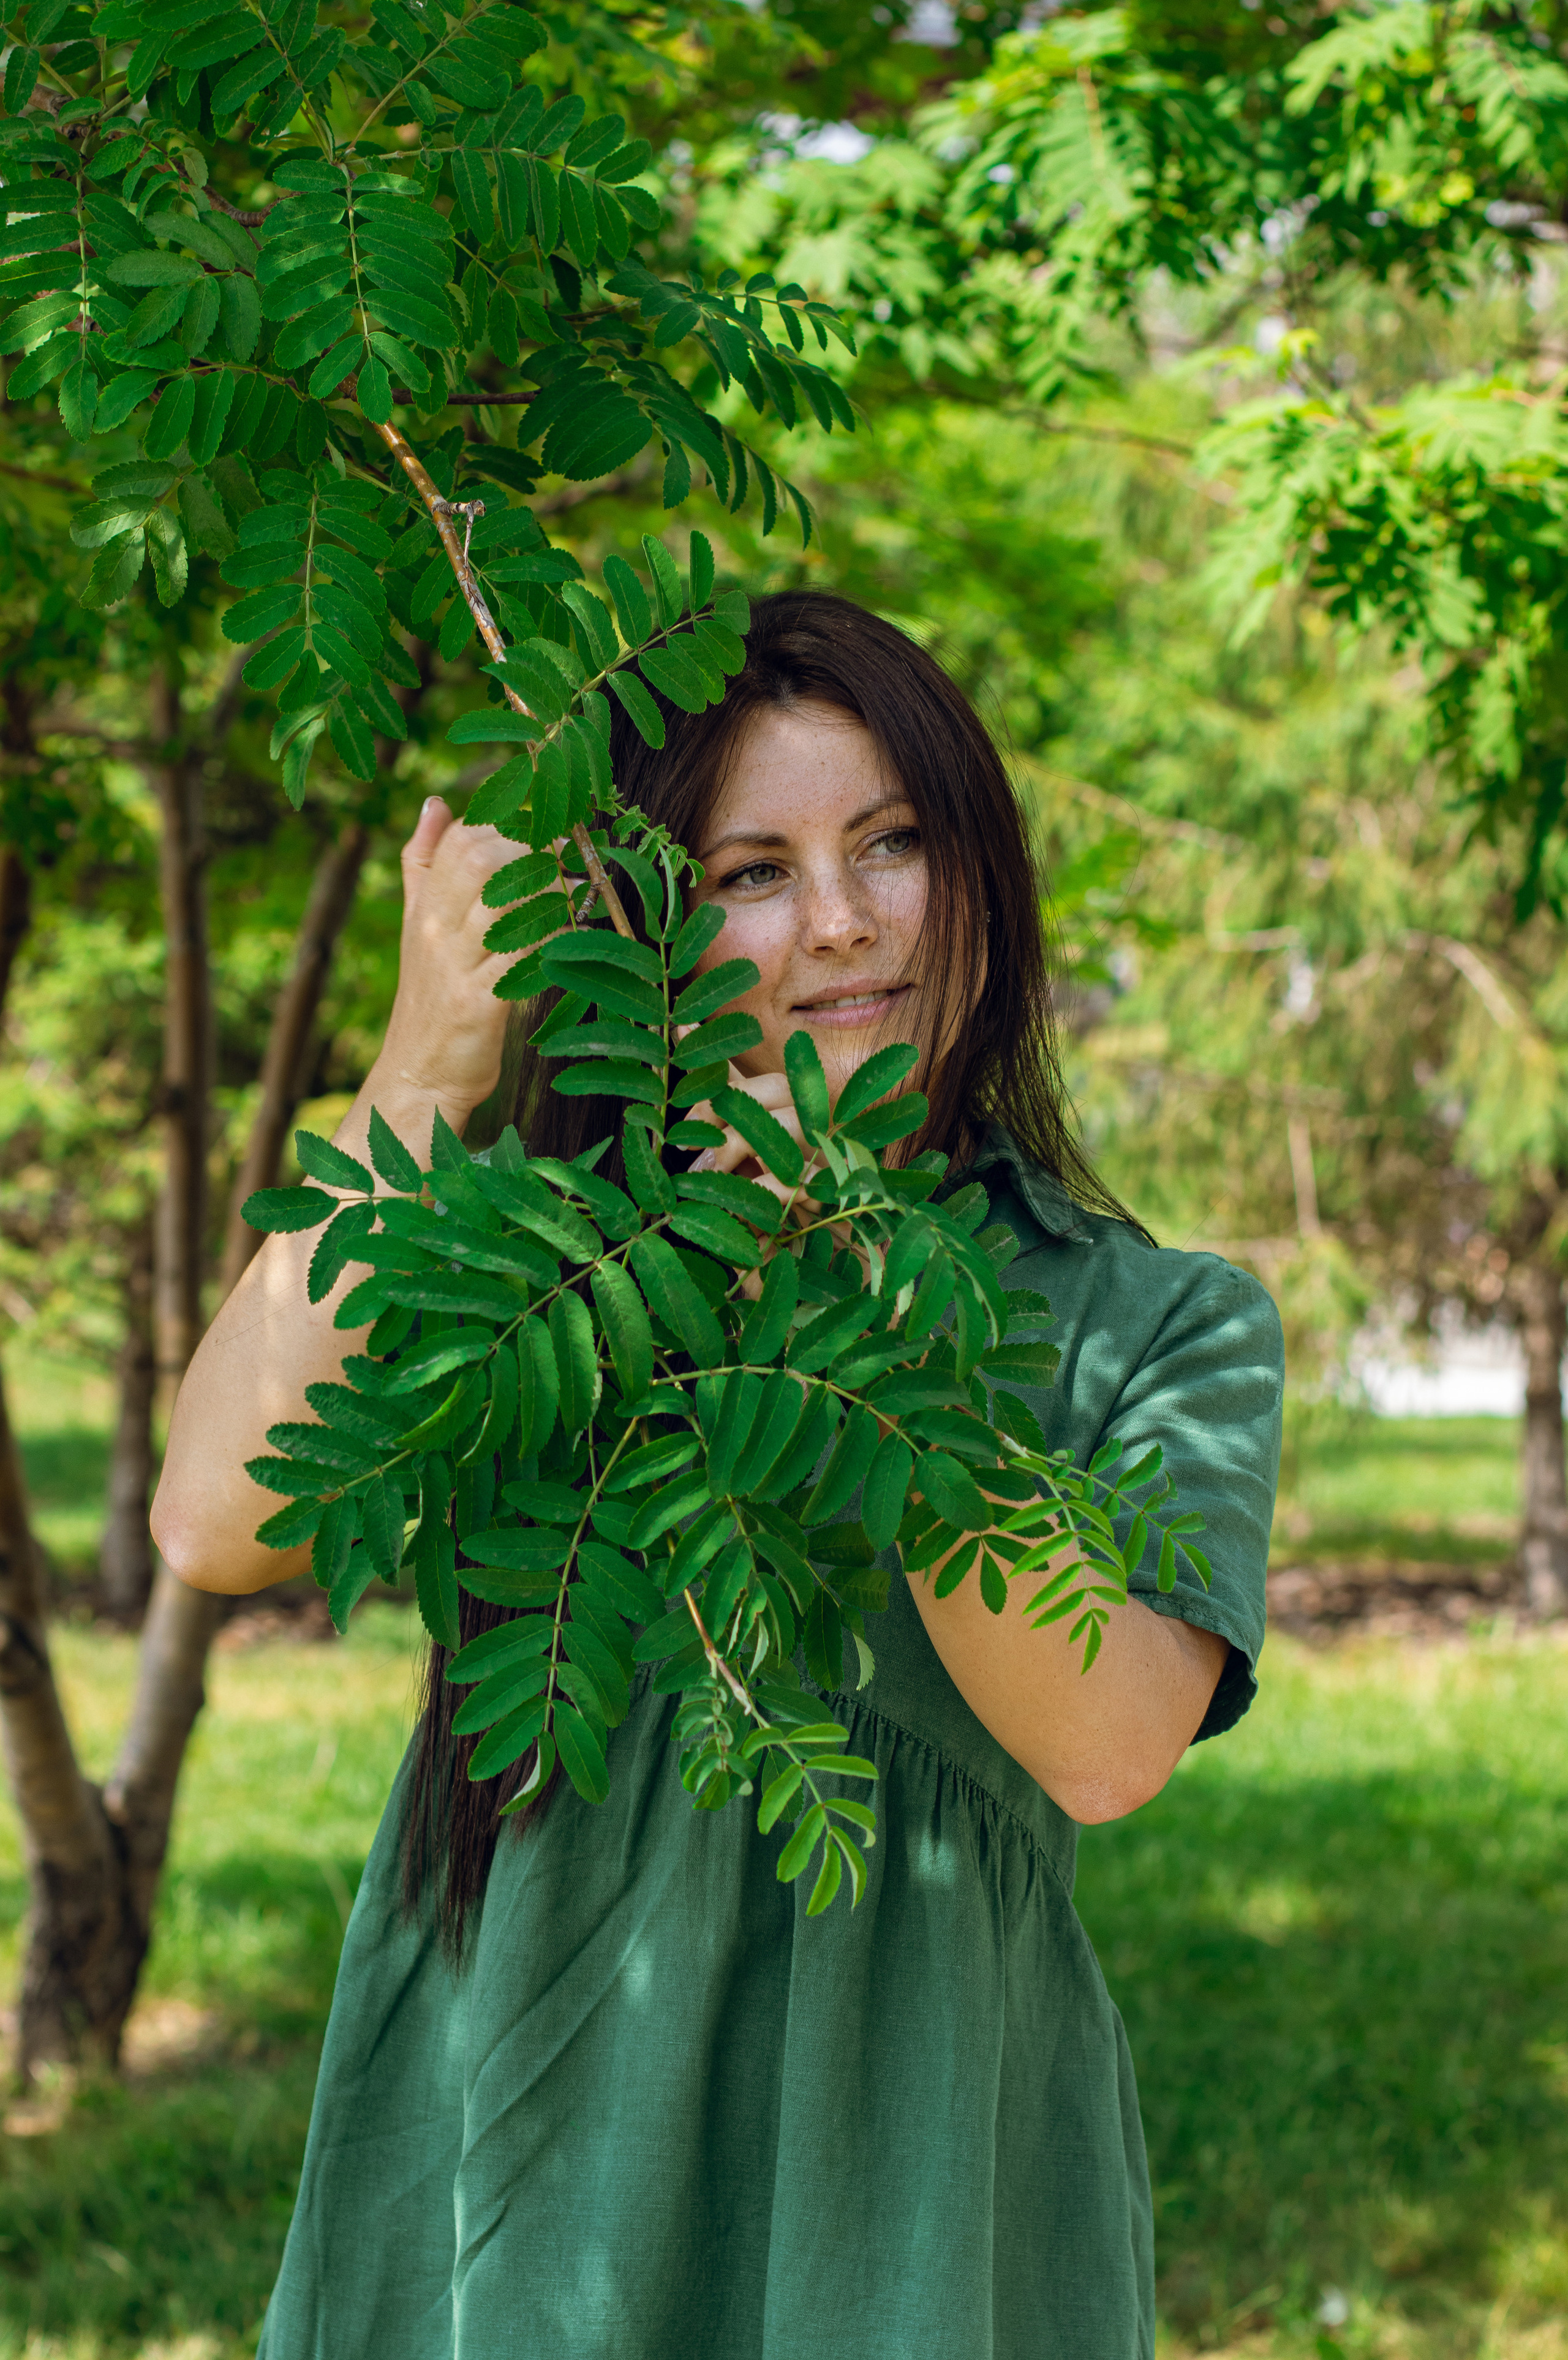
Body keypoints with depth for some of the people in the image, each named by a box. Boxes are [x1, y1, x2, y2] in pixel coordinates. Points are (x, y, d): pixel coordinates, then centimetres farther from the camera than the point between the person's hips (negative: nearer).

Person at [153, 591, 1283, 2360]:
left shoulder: (1161, 1327, 1)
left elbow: (1111, 1749, -16)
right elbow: (218, 1528, -15)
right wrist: (423, 1072, -17)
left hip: (913, 2207, 0)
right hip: (512, 2194, 1)